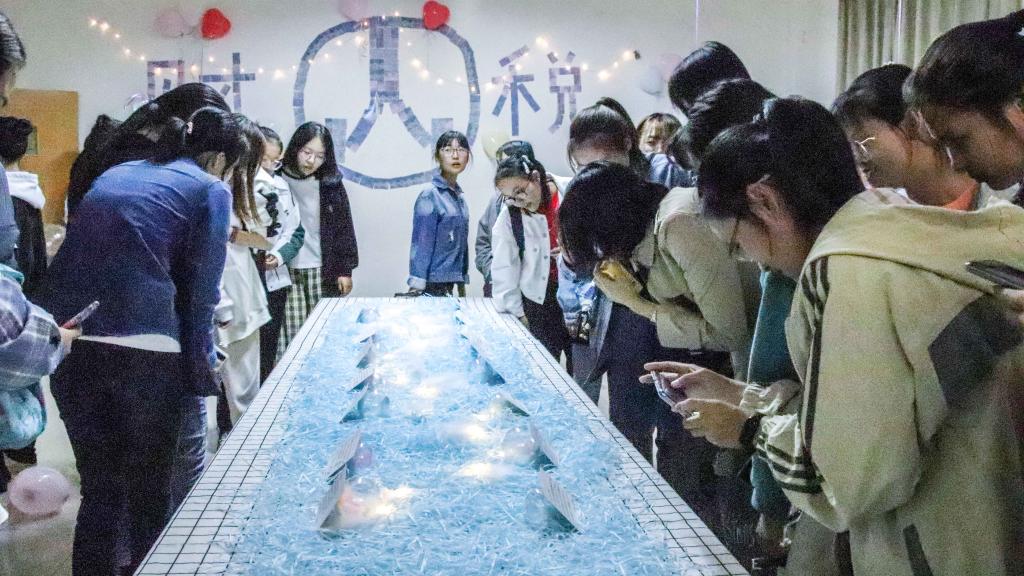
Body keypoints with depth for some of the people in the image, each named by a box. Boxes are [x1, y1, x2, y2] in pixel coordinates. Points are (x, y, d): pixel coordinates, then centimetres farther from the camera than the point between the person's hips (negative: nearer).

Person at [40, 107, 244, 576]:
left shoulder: (115, 174, 23)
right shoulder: (210, 189, 5)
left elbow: (70, 260, 23)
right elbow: (200, 291, -2)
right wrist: (200, 371, 5)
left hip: (70, 346, 6)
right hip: (142, 351, -6)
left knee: (99, 491, 18)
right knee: (148, 495, 10)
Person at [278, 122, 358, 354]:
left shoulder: (331, 183, 2)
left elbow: (343, 227, 5)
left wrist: (345, 269, 3)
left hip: (323, 271, 1)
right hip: (286, 271, -1)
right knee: (291, 336, -4)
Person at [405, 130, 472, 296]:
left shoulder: (459, 196, 11)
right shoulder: (430, 195, -9)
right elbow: (421, 244, -12)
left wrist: (462, 286, 16)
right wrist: (416, 287, -16)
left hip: (449, 284, 6)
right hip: (432, 284, -6)